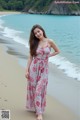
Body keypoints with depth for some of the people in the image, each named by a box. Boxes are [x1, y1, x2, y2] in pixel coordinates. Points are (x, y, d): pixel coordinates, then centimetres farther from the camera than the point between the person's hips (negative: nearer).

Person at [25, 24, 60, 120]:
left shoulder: (49, 42, -4)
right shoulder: (34, 43, 1)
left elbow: (57, 51, 11)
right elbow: (30, 57, 1)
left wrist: (47, 56, 0)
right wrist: (27, 70, -4)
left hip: (43, 69, -2)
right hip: (33, 68, 2)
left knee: (39, 90, -2)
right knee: (32, 89, 7)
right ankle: (33, 107, 25)